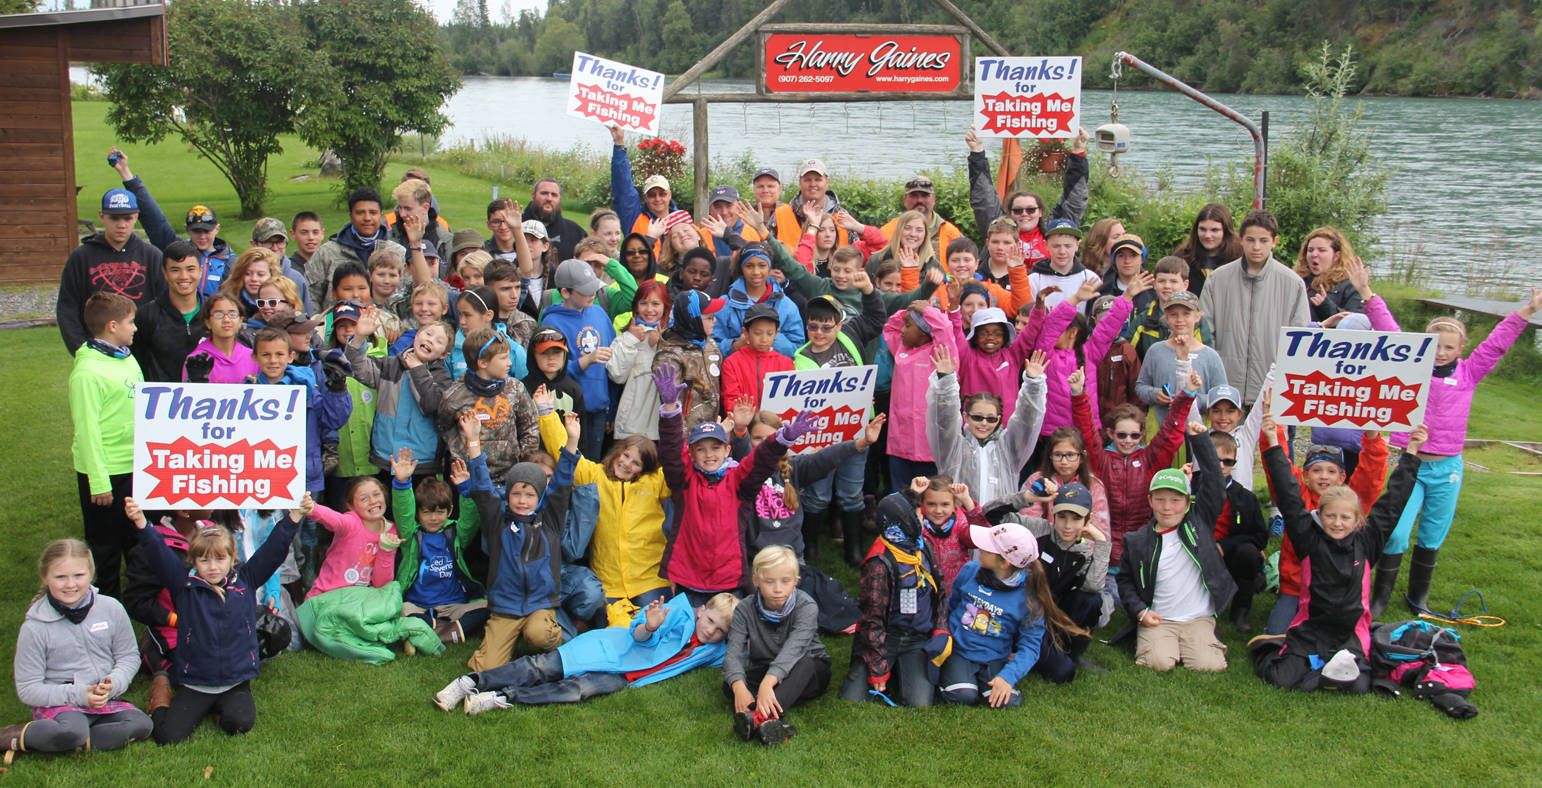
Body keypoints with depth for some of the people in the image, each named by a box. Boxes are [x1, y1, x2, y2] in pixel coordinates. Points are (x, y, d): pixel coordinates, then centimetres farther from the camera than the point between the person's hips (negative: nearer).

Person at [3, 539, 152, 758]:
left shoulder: (111, 609, 0)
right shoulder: (35, 627, -6)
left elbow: (129, 656, 9)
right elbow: (28, 690, -6)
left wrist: (113, 684, -12)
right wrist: (78, 694, -17)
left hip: (105, 700, 5)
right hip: (58, 704, -5)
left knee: (141, 725, -23)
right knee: (72, 732, -37)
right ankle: (20, 736, -8)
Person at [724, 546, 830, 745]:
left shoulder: (806, 606, -18)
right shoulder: (745, 610, -9)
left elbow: (793, 649, -35)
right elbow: (733, 653, -22)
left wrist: (768, 683, -52)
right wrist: (739, 687, -44)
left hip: (809, 676, -3)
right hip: (762, 673, 3)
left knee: (805, 663, -37)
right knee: (729, 683, -25)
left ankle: (763, 716, -57)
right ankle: (773, 721, -51)